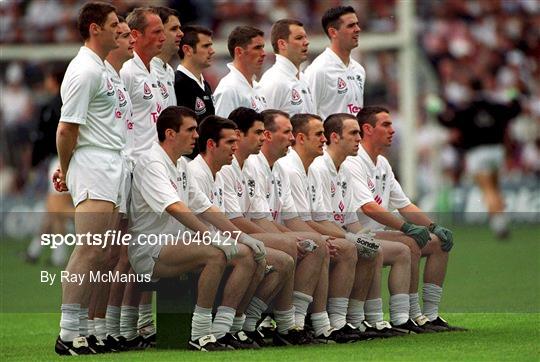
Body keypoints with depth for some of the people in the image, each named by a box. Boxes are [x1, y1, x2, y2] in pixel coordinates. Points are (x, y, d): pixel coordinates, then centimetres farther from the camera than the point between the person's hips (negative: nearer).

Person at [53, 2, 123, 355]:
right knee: (89, 250, -15)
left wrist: (67, 171, 16)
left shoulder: (100, 69, 19)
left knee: (99, 254, 7)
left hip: (110, 172, 10)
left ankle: (81, 330, 9)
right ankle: (68, 334, -16)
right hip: (93, 170, -10)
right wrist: (65, 171, -2)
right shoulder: (85, 71, -13)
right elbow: (67, 129, -14)